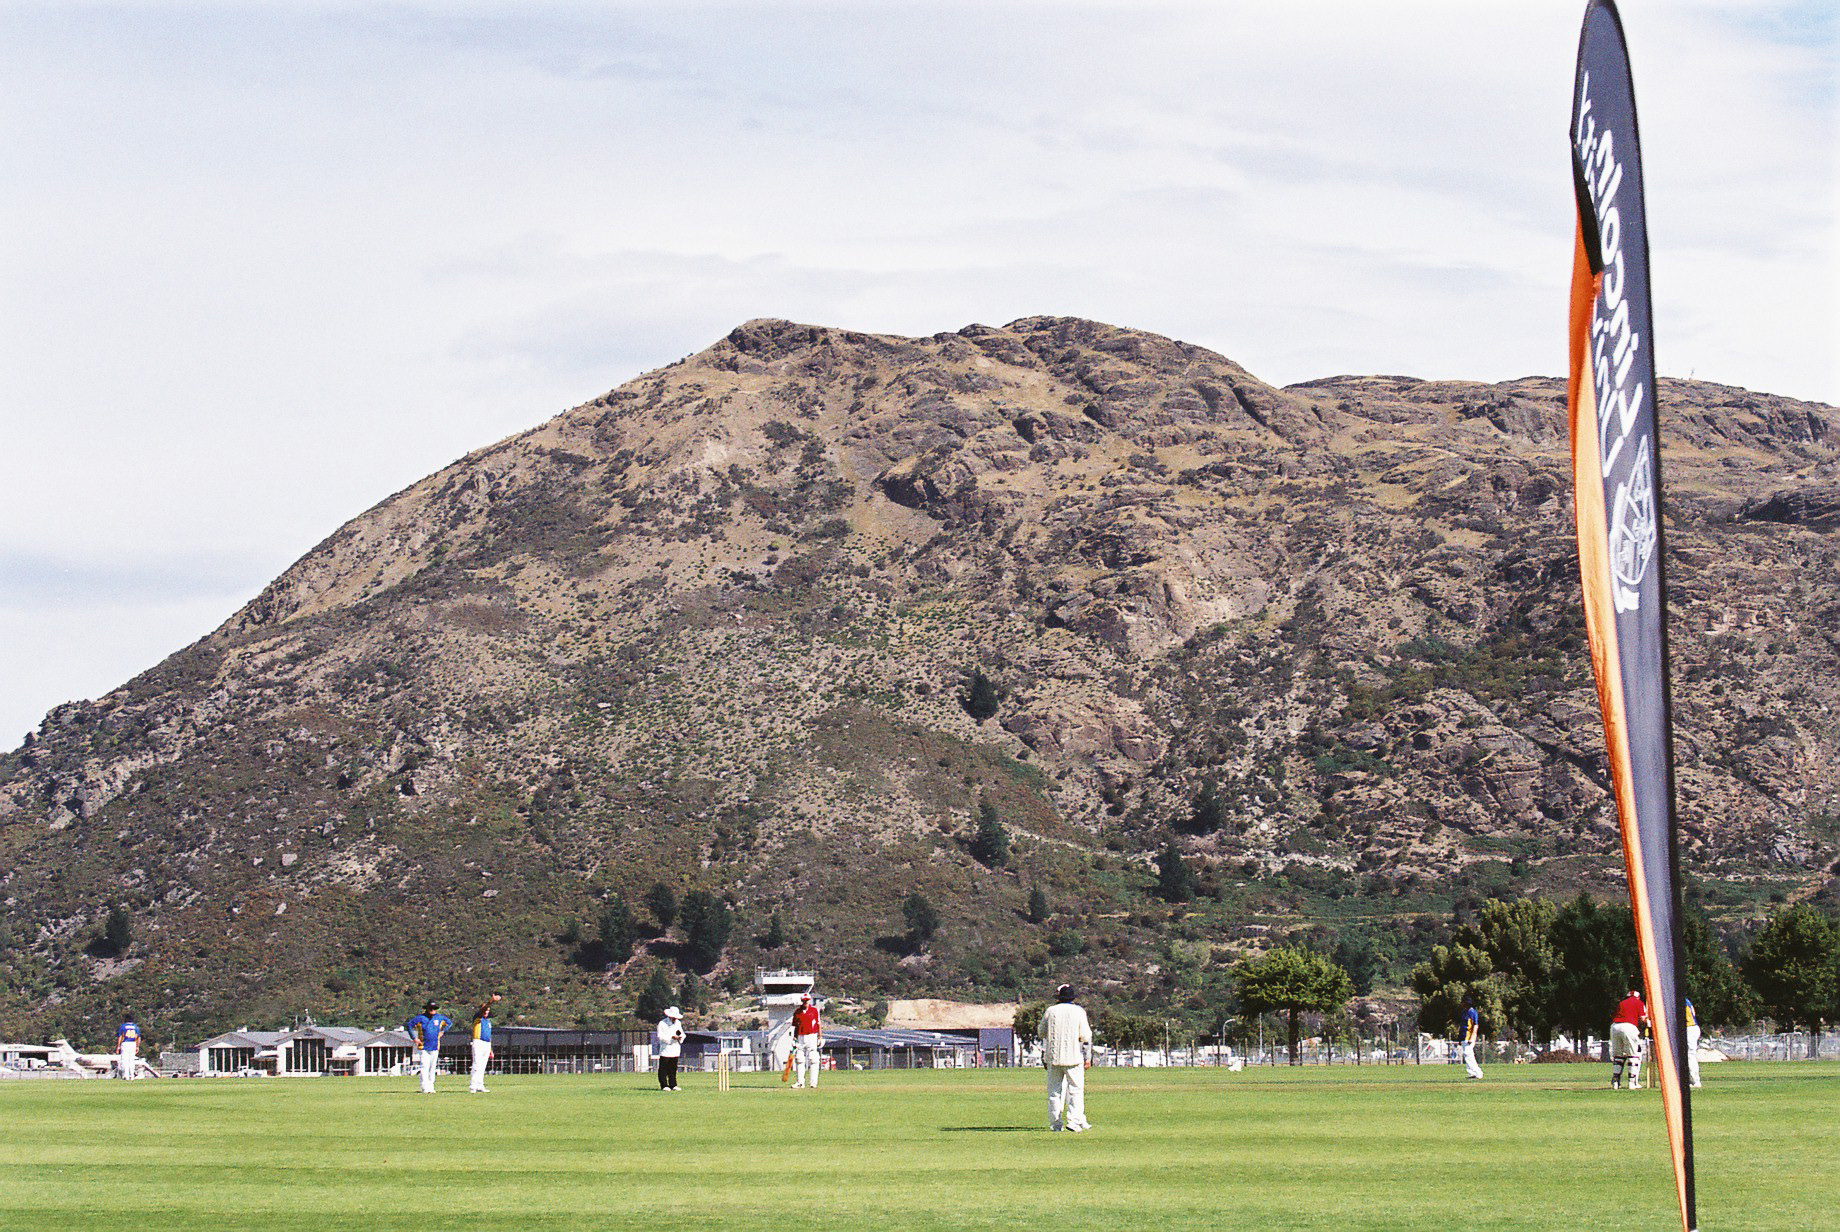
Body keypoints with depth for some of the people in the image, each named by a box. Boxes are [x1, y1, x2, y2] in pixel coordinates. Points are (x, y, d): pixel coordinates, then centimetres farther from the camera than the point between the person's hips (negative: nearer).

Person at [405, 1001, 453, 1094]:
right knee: (424, 1068, -12)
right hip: (423, 1048, -4)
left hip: (435, 1048, 4)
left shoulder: (439, 1018, 7)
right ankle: (425, 1089, -15)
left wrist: (442, 1032, 13)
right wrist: (414, 1038, -5)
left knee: (432, 1069, 8)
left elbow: (449, 1022, 25)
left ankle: (431, 1088, 14)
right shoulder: (420, 1018, -4)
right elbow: (409, 1025, 1)